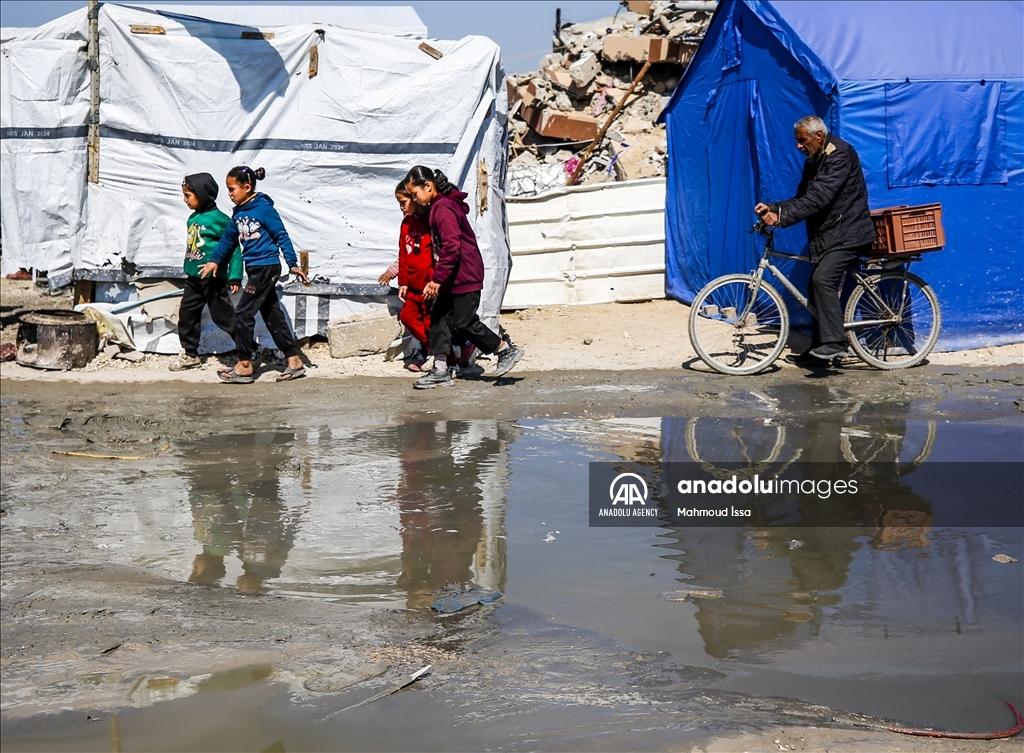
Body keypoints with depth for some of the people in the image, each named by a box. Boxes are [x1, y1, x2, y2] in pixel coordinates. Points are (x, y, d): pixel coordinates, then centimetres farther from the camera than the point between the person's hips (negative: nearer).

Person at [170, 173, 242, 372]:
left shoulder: (218, 219, -15)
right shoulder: (192, 219, 9)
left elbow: (233, 249, -14)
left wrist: (235, 277, -17)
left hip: (213, 279, -8)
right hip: (193, 278, 8)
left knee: (223, 315, -3)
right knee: (187, 314, 11)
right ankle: (189, 353, 23)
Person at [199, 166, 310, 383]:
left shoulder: (263, 208, -13)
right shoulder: (238, 212, 9)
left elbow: (282, 236, -12)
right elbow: (228, 238, 21)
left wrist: (293, 264, -13)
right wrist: (215, 260, 17)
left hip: (267, 267, -8)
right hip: (255, 269, 8)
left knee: (243, 313, -6)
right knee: (272, 315, 10)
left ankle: (244, 366, 1)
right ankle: (294, 362, 15)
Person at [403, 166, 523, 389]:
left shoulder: (443, 209, -19)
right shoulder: (438, 206, 13)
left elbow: (451, 247, -27)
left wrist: (437, 279, -24)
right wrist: (438, 279, 18)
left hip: (464, 277, -10)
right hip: (452, 278, 10)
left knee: (465, 322, -3)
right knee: (438, 318, 5)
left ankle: (507, 350, 12)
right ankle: (440, 370, 5)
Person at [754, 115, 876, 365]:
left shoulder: (840, 155, -16)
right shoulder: (814, 160, 15)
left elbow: (818, 198, -27)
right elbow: (802, 198, 13)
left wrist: (781, 217, -32)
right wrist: (772, 208, -4)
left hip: (847, 234, -10)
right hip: (828, 235, 10)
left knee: (823, 279, -24)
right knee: (817, 285, 8)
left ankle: (835, 341, -23)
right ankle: (819, 348, 16)